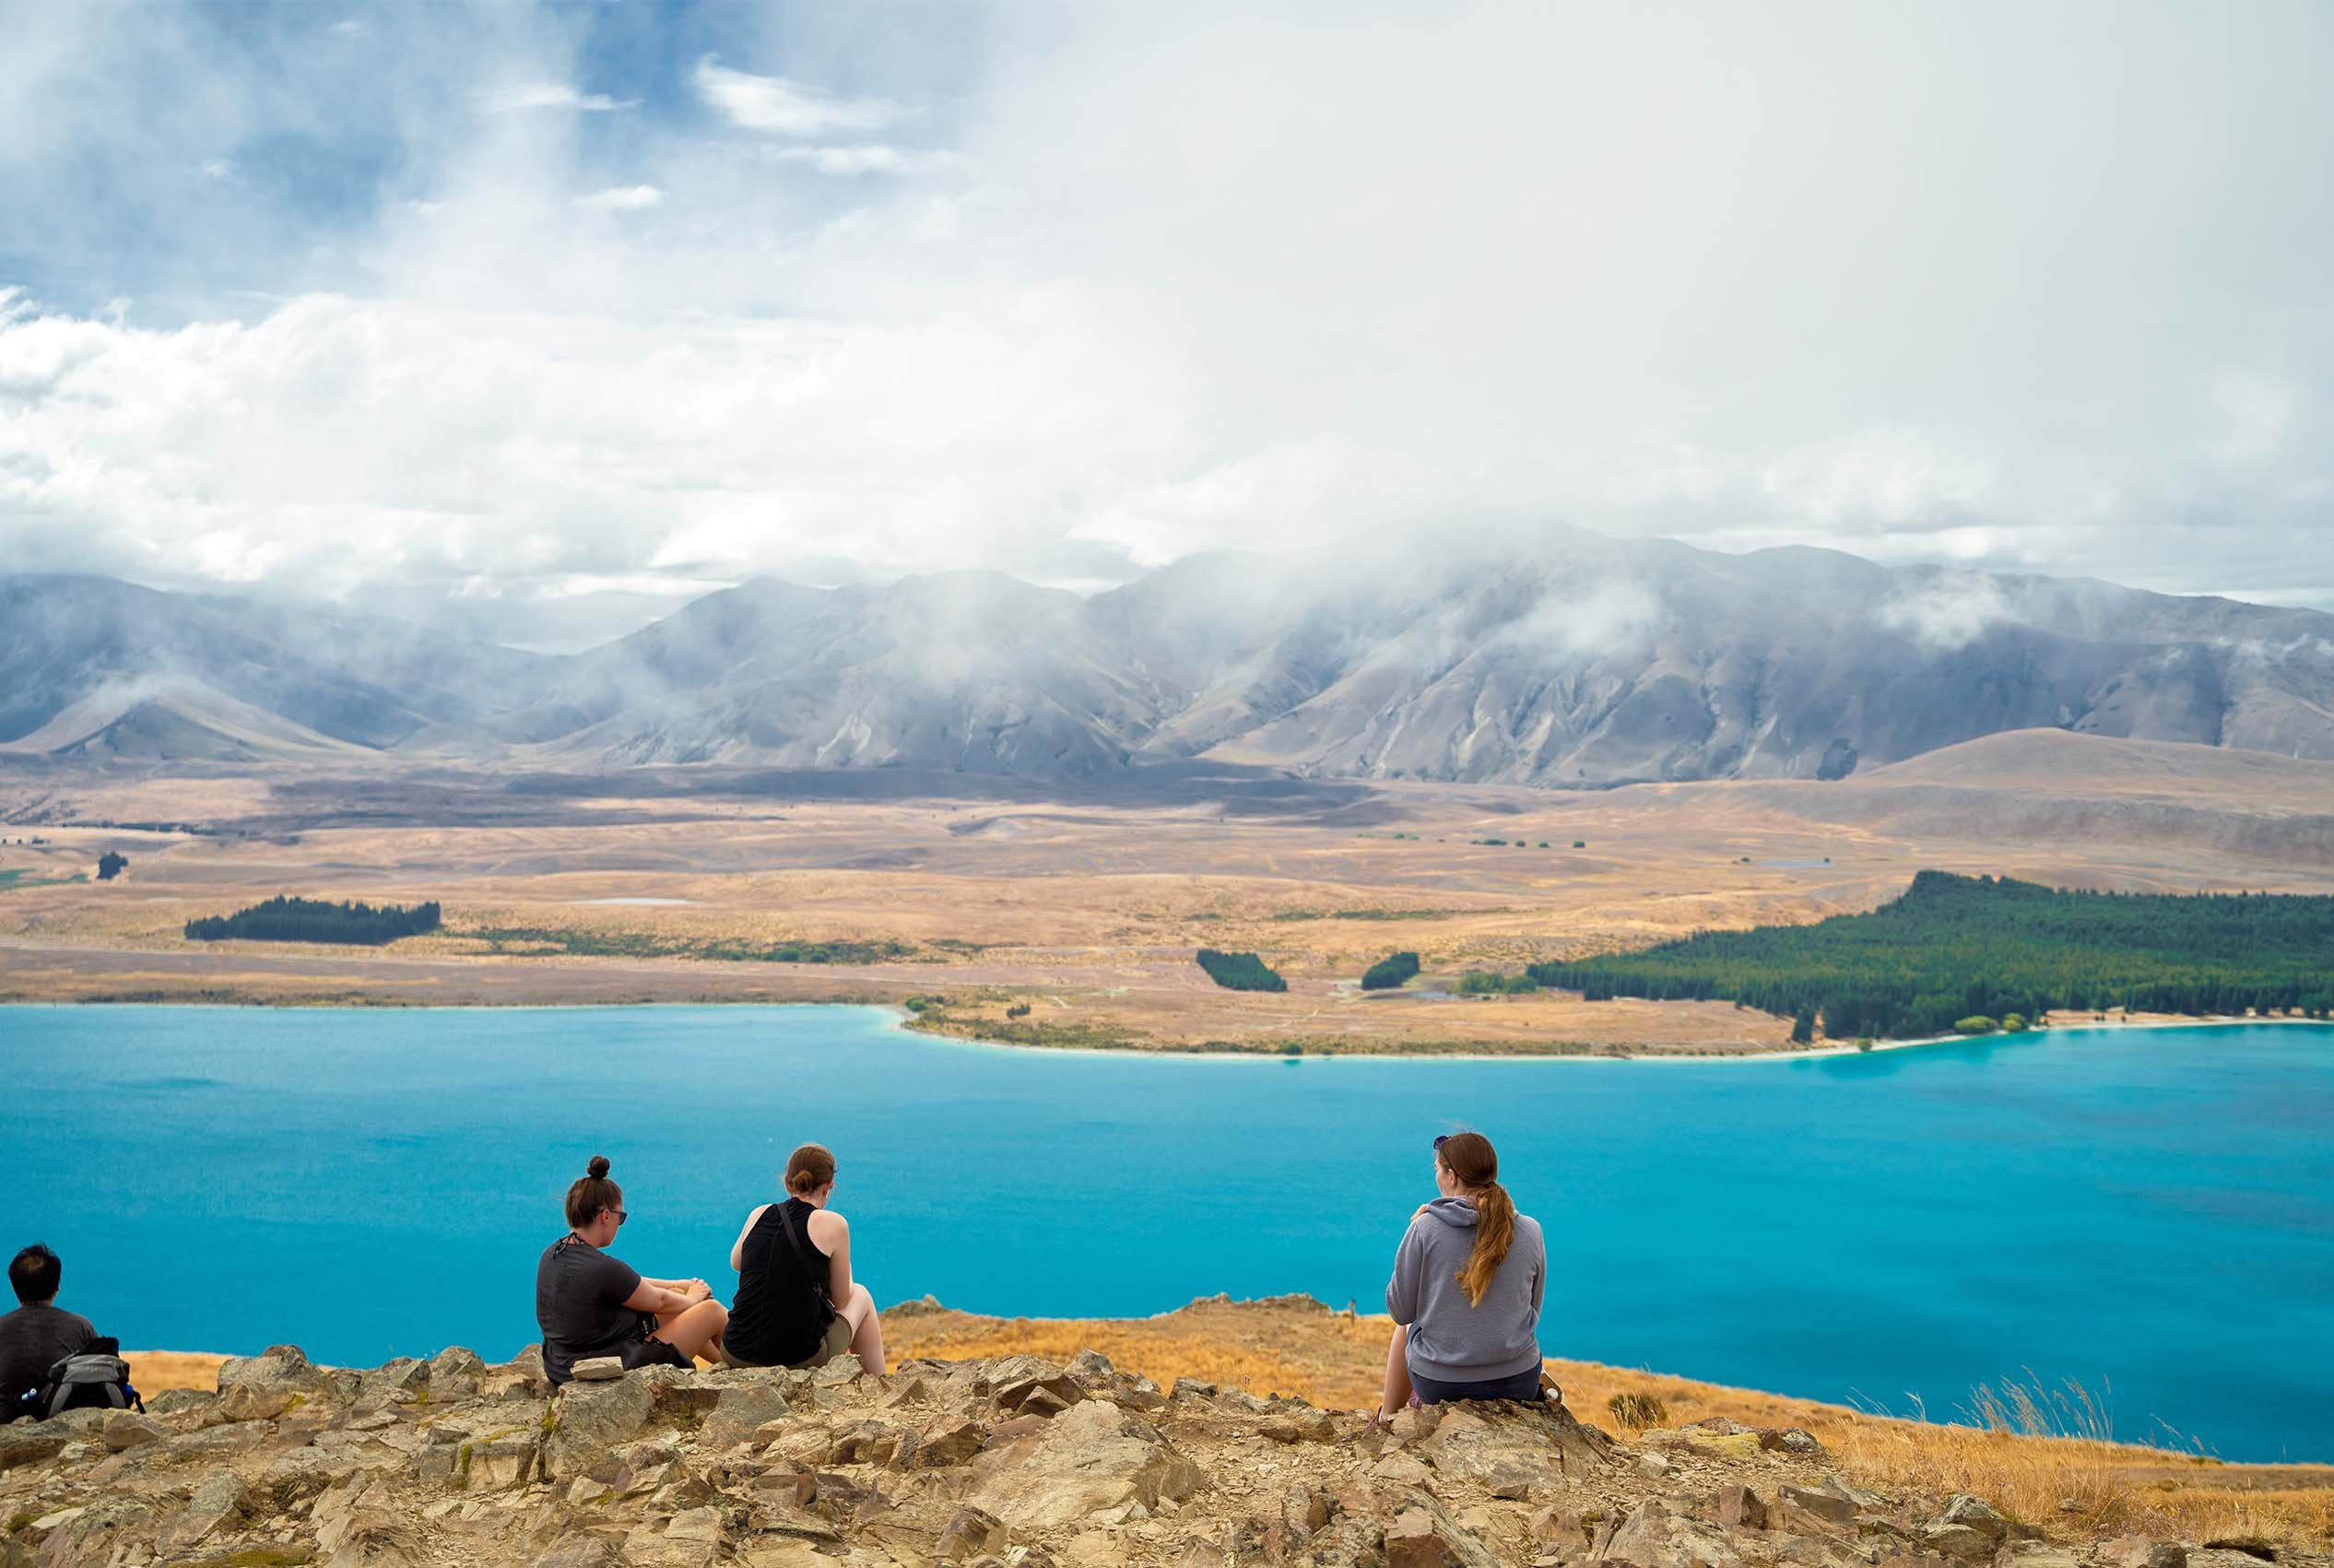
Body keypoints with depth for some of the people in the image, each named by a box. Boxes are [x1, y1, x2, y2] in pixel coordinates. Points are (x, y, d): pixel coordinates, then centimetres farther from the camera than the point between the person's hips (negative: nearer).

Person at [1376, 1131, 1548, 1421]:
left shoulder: (1425, 1229, -15)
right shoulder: (1530, 1231, -6)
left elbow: (1400, 1311, -4)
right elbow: (1532, 1310, 7)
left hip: (1438, 1384, -2)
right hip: (1518, 1384, 2)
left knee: (1407, 1327, 34)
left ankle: (1387, 1417, 48)